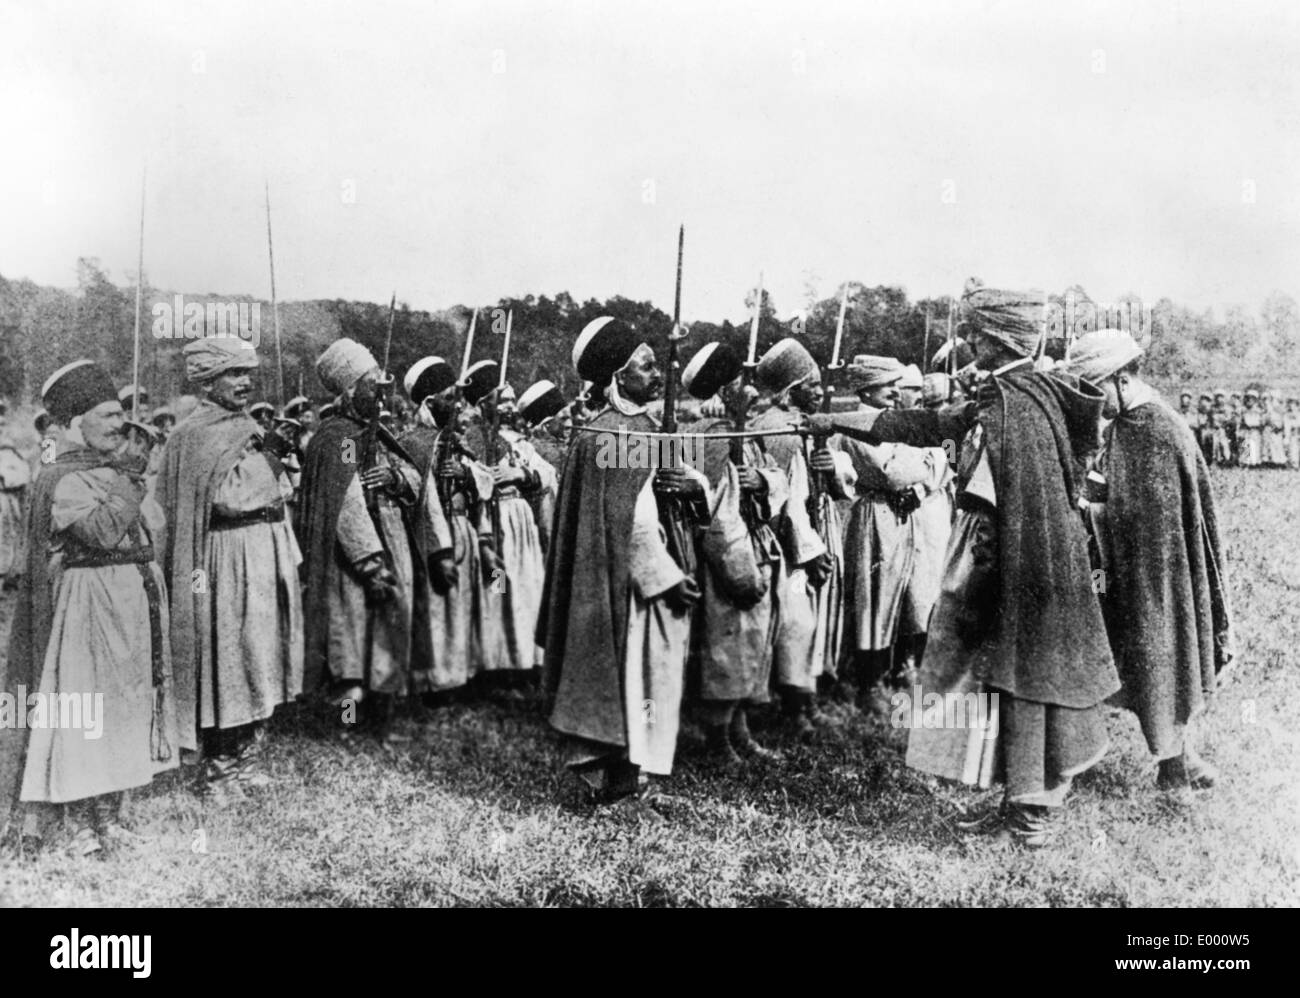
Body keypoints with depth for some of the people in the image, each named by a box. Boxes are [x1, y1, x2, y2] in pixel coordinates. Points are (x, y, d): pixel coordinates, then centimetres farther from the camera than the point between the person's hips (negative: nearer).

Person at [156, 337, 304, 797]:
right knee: (226, 660, -2)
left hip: (267, 553, 8)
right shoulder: (193, 435, -7)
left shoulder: (250, 429, 16)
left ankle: (249, 759, 21)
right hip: (226, 560, -8)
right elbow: (226, 498, -17)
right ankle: (219, 770, 9)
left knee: (260, 657, 11)